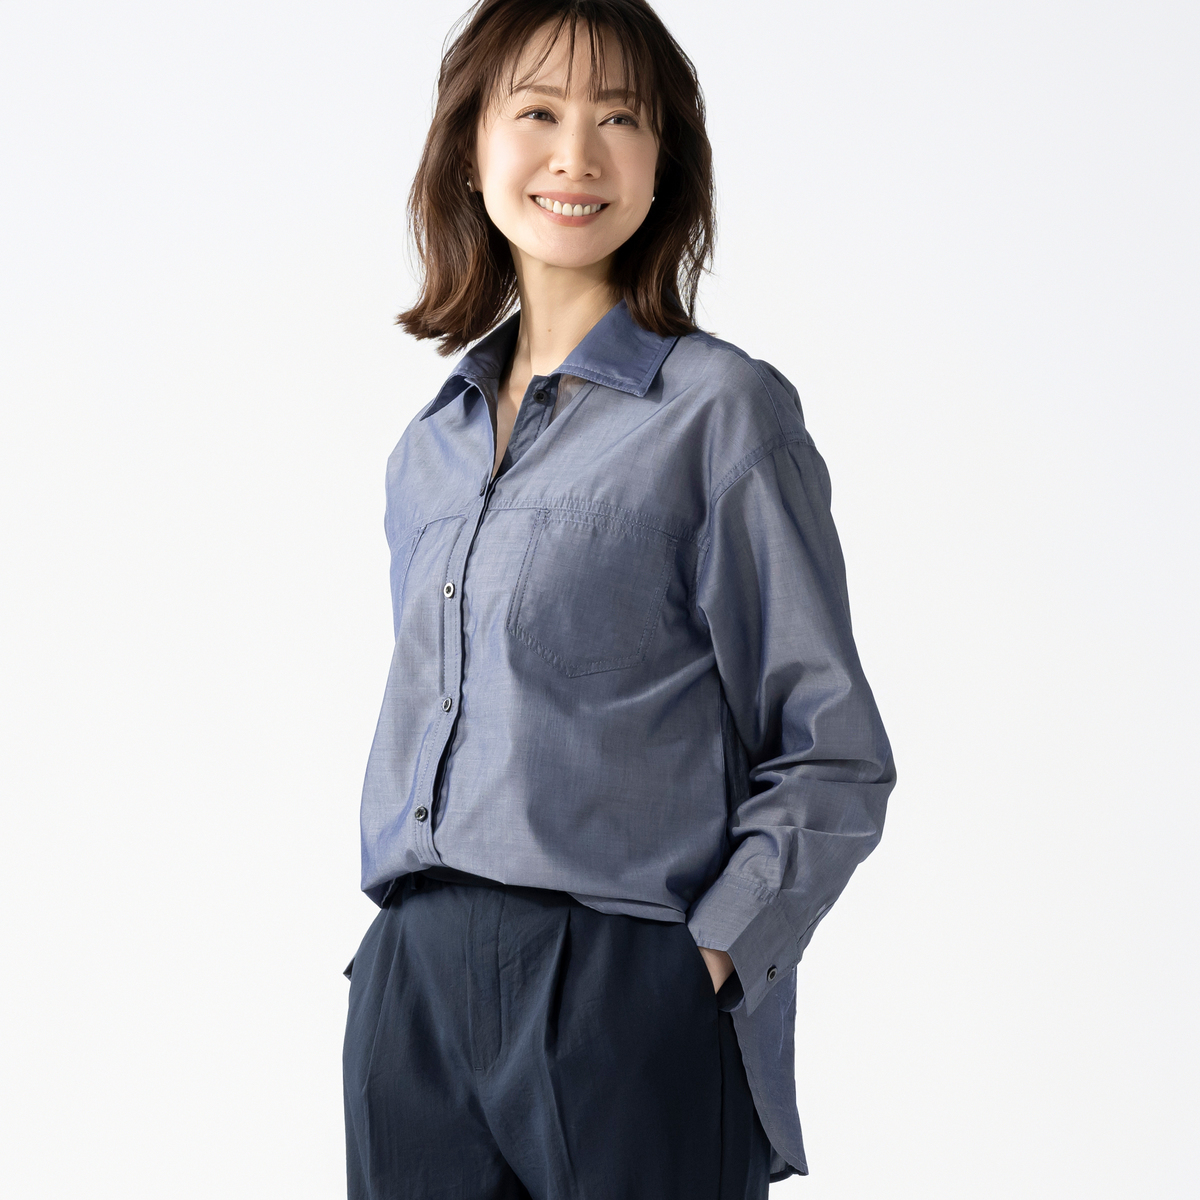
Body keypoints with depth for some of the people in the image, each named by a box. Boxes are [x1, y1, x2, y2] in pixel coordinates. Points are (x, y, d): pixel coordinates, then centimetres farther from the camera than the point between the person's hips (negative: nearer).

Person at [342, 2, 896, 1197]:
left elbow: (834, 762, -5)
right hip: (410, 994, 5)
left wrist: (708, 962, -14)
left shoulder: (722, 412, -4)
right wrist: (407, 937, 10)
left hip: (627, 1004, -5)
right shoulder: (429, 447, 13)